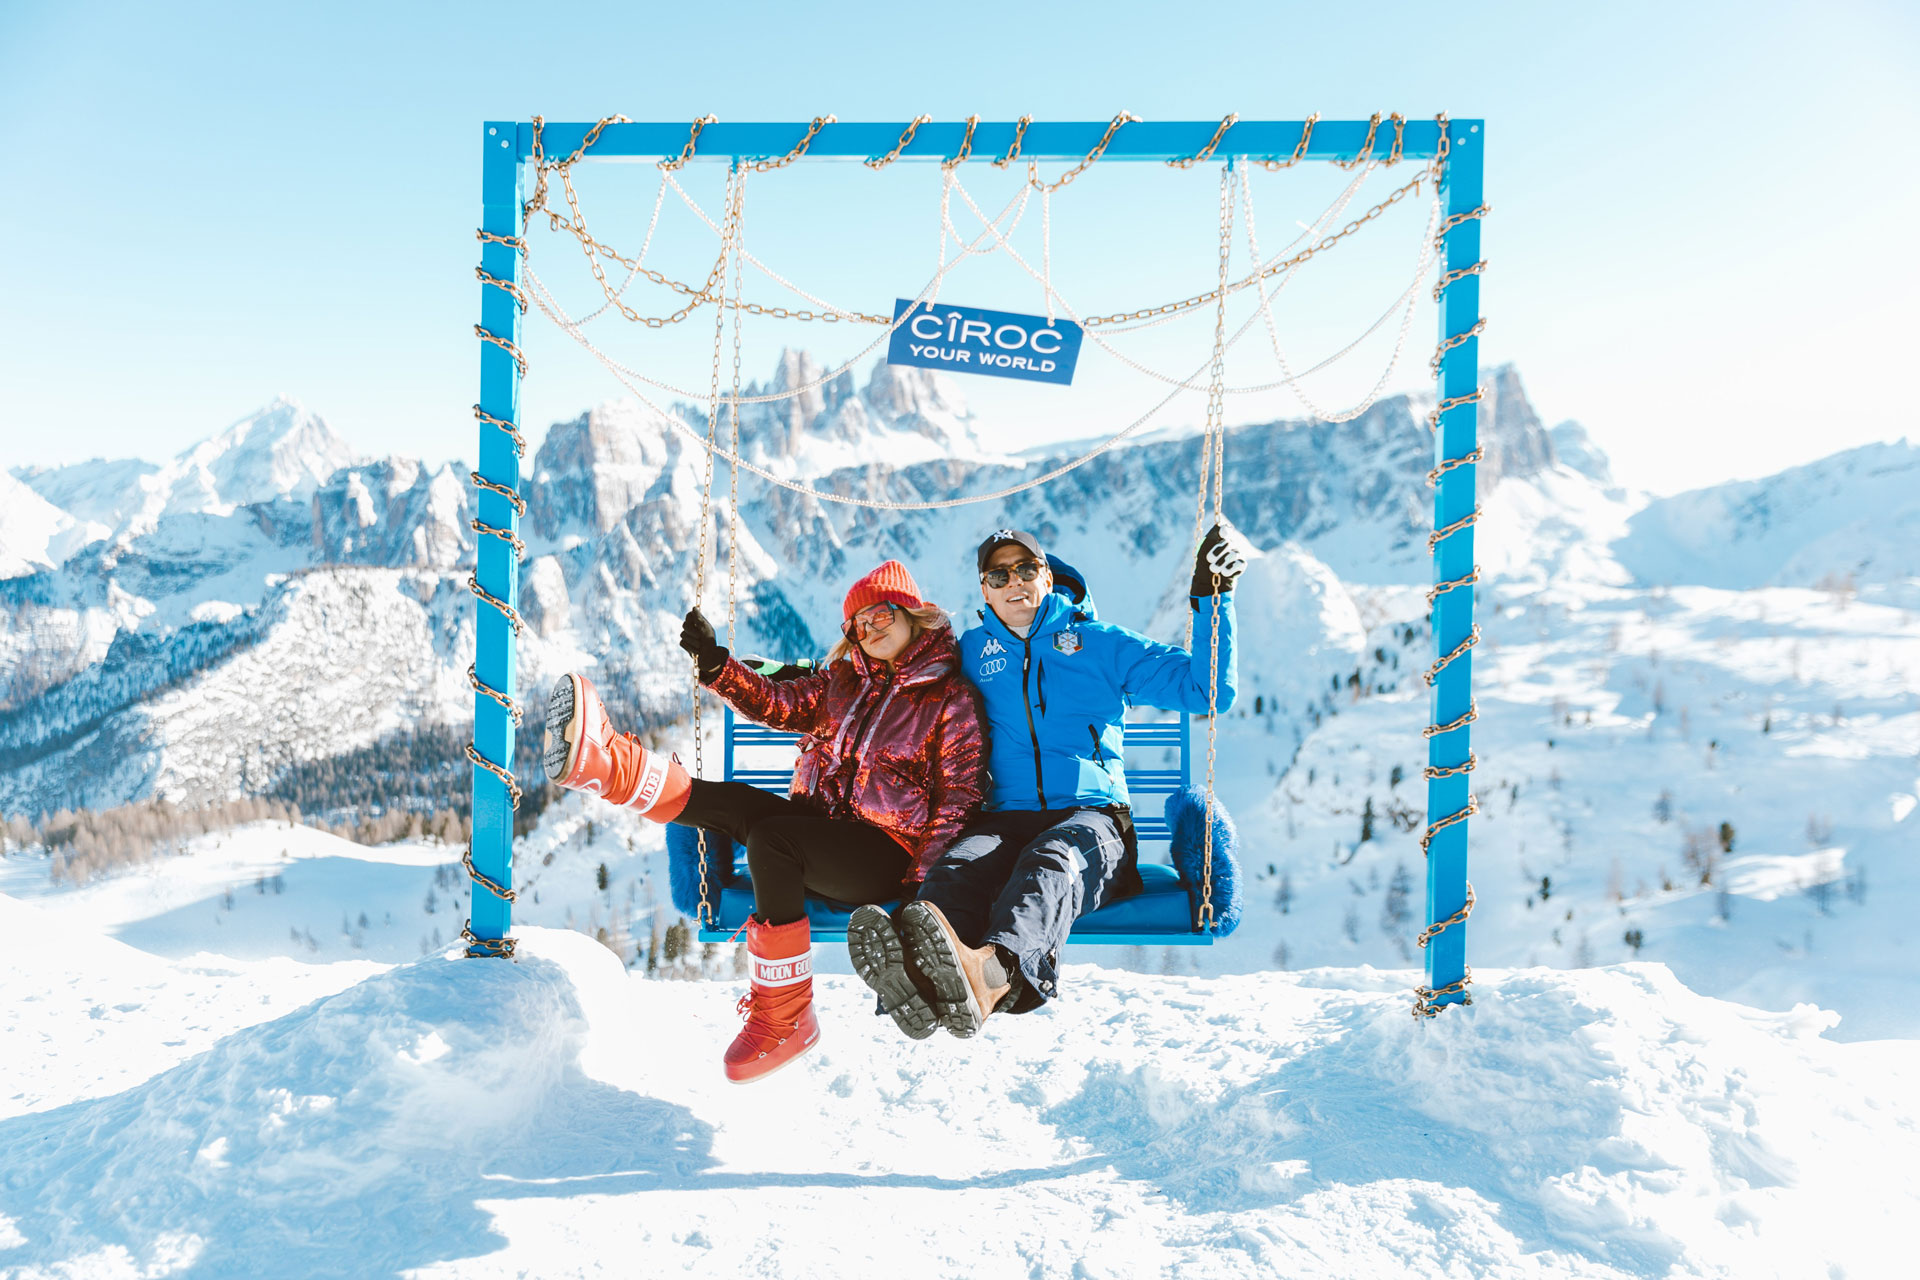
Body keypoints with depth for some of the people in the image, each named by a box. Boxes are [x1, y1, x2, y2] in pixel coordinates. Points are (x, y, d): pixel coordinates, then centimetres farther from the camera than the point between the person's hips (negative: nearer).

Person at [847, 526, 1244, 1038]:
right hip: (1006, 819, 2)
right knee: (958, 866, -35)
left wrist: (1212, 596, 4)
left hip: (1093, 816, -1)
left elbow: (1209, 691, 11)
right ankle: (916, 976, -69)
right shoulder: (971, 652, 21)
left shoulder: (1100, 644, 15)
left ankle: (990, 973, -71)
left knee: (1052, 861, -39)